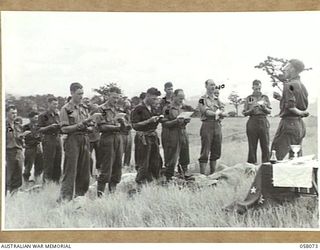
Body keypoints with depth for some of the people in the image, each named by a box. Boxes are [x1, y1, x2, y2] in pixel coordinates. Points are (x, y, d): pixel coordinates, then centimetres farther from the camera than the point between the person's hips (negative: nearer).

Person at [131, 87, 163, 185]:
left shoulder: (153, 108, 12)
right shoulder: (138, 109, -10)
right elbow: (135, 125, -15)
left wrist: (158, 119, 1)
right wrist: (149, 121, -19)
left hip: (153, 137, 8)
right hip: (143, 138, -7)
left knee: (156, 163, 9)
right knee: (143, 165, -5)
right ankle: (140, 184, 4)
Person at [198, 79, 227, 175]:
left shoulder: (217, 99, 17)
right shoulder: (202, 99, 0)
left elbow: (224, 113, 7)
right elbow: (206, 112, -14)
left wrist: (218, 113, -14)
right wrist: (218, 113, -8)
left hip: (217, 126, 6)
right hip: (207, 125, -6)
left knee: (216, 152, 9)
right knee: (205, 152, -5)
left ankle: (213, 173, 19)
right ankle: (202, 173, -1)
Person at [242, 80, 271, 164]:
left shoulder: (265, 97, 11)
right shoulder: (248, 98, 7)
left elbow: (269, 111, 7)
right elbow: (244, 113, 3)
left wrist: (264, 107, -12)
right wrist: (252, 109, -13)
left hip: (263, 122, 1)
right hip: (252, 122, -1)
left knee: (265, 145, -1)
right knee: (252, 145, 0)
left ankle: (266, 163, 6)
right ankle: (252, 163, 7)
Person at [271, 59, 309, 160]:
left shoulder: (289, 85, -12)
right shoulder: (303, 86, 13)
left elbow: (290, 106, -24)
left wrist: (301, 113, -5)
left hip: (288, 123, -9)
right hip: (300, 125, 9)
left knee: (276, 157, -6)